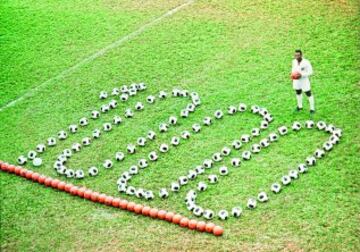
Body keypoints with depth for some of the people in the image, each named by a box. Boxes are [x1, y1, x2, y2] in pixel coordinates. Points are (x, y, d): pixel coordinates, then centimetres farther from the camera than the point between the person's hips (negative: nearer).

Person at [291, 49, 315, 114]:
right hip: (296, 80, 6)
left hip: (304, 81, -6)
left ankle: (312, 108, 20)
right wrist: (292, 74, -5)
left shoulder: (306, 62, -24)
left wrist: (301, 75, -28)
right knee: (298, 93, 23)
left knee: (309, 94, 4)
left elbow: (310, 72, -18)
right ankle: (299, 106, 45)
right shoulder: (294, 61, -6)